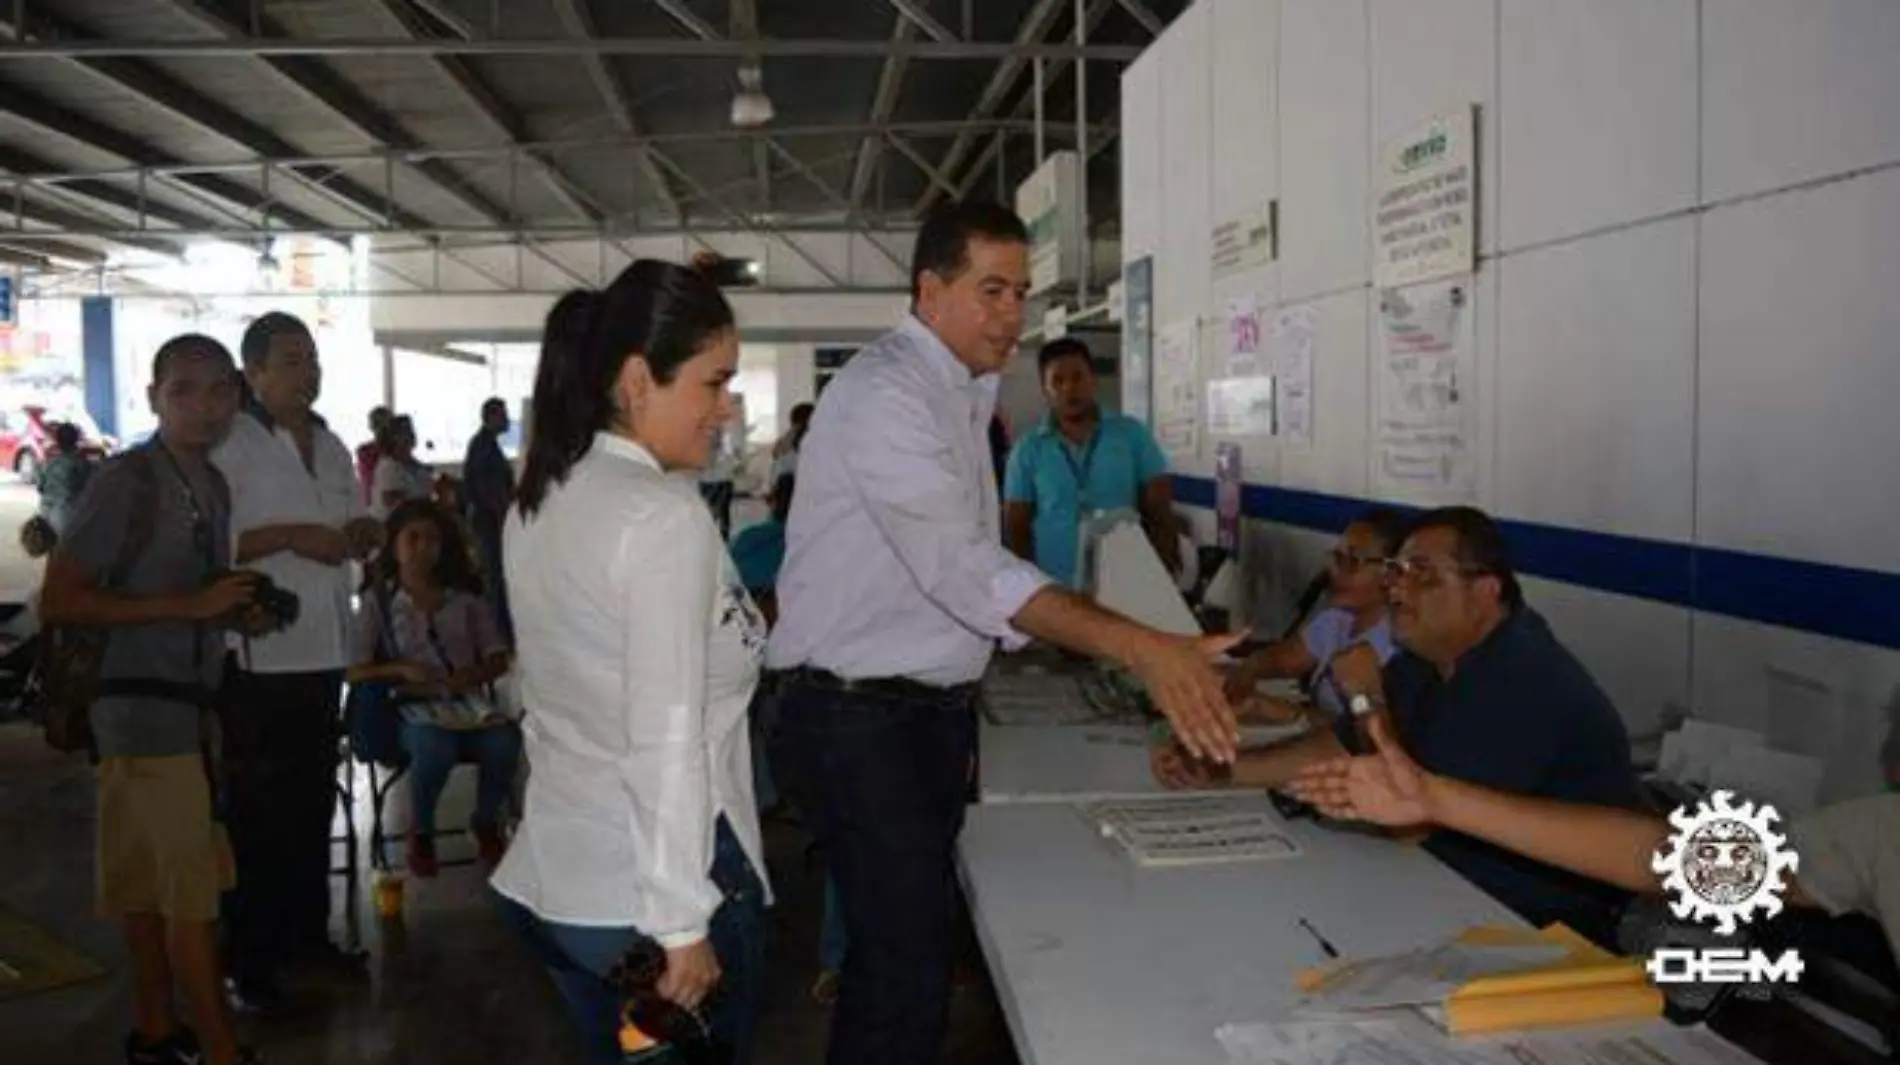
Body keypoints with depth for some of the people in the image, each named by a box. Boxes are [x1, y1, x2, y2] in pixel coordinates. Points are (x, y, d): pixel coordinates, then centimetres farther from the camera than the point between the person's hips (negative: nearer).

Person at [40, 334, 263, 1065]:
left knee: (155, 879, 17)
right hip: (145, 704, -8)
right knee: (192, 884, -3)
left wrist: (241, 607, 5)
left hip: (188, 702, 8)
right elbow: (58, 601, -19)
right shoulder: (127, 481, -15)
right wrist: (189, 606, -22)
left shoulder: (211, 483, 9)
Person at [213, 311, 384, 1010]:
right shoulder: (229, 445, -10)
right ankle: (249, 958, 15)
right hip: (257, 656, -7)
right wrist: (290, 536, -23)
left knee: (313, 801, 17)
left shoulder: (331, 446, 13)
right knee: (257, 809, 3)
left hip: (323, 650, 7)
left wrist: (362, 534, 1)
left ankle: (307, 932, 31)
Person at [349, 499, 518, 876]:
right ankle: (421, 832, -5)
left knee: (505, 742, -31)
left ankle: (487, 824, 0)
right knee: (435, 747, -37)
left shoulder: (466, 596, 13)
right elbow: (355, 672, 3)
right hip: (414, 708, -2)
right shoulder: (378, 600, 7)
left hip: (469, 701, 2)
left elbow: (498, 660, 10)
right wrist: (401, 670, -14)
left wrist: (469, 676, -11)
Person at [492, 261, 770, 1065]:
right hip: (651, 890, -8)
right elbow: (667, 743, -22)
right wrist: (684, 925, -18)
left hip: (552, 877, 8)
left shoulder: (538, 501, 6)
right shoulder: (666, 515, -20)